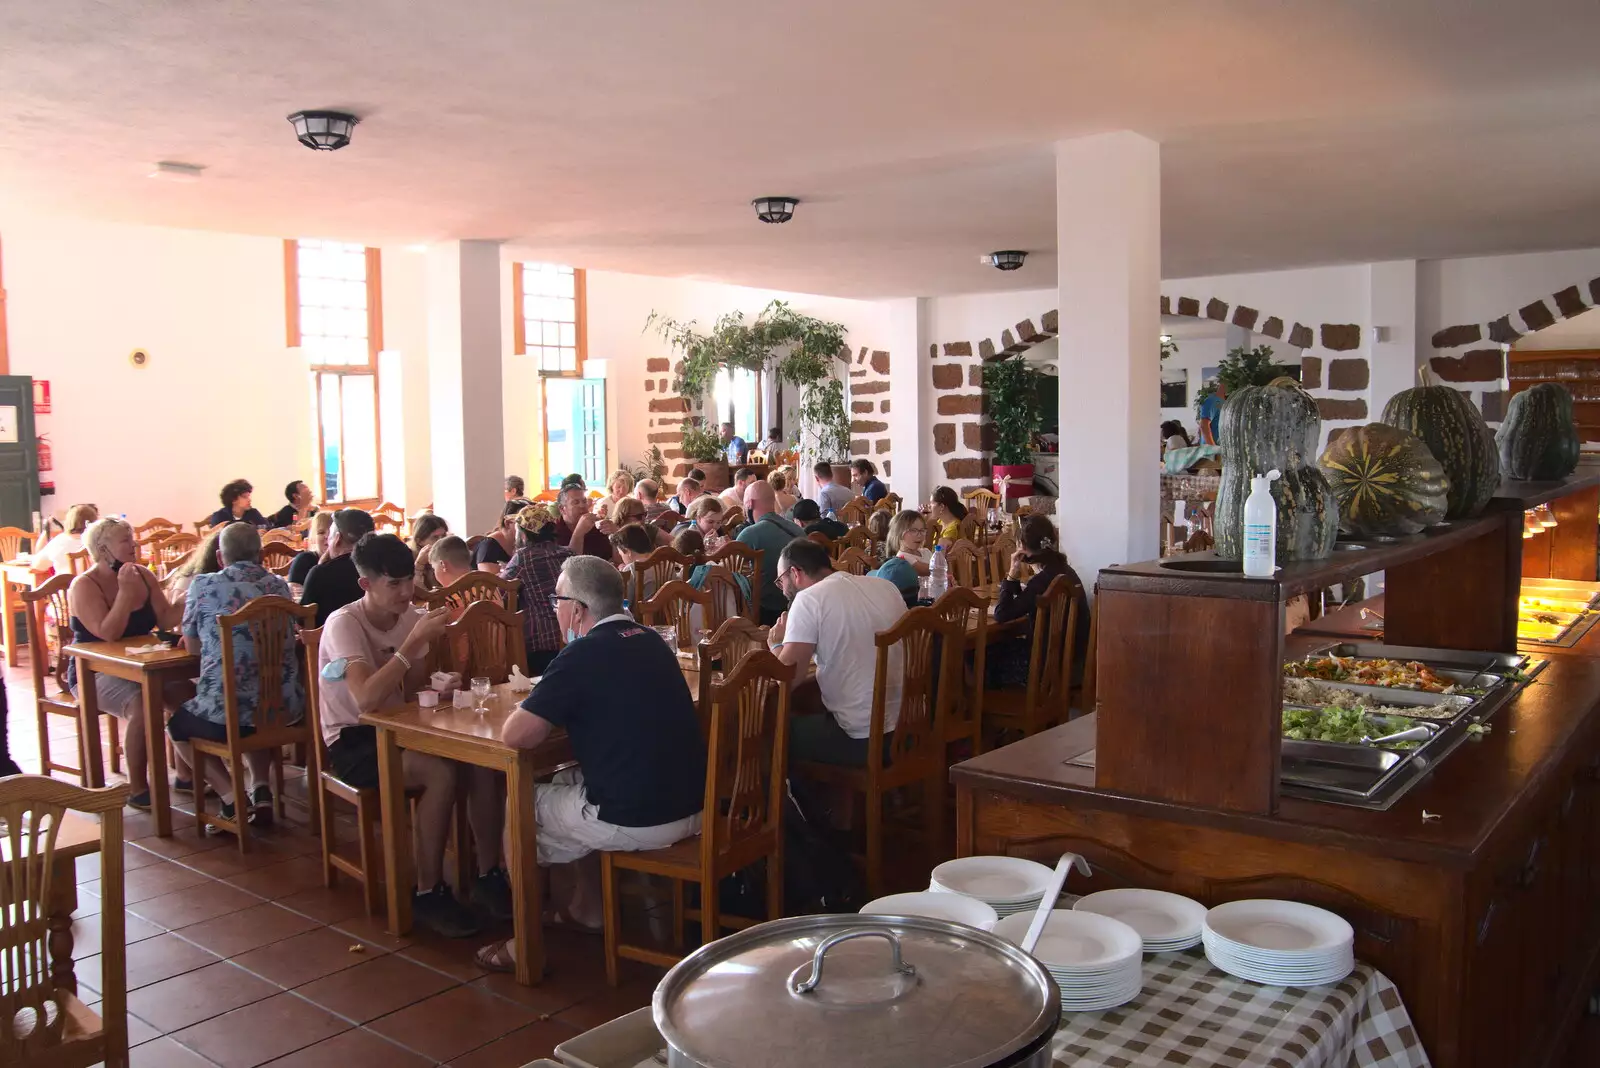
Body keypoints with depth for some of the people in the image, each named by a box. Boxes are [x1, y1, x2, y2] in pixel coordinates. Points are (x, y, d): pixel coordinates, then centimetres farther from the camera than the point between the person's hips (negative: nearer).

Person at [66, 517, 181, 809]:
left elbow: (166, 618, 0)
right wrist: (125, 591, -24)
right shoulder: (84, 586, -11)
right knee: (142, 705, -32)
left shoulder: (143, 576, 7)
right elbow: (108, 634, -23)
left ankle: (185, 773, -5)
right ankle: (137, 789, -19)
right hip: (93, 675, -6)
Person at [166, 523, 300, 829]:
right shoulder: (280, 586, 7)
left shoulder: (204, 585, -3)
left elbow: (192, 646, 8)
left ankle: (232, 796, 9)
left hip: (226, 712, -4)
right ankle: (261, 790, 19)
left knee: (176, 723, 29)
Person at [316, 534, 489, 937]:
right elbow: (366, 699, -33)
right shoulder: (344, 624, -18)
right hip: (352, 741, -6)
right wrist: (413, 643, -32)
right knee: (441, 773, -30)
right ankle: (428, 892, -14)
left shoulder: (409, 616, 2)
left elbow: (413, 693, 4)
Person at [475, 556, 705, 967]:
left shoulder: (584, 654, -15)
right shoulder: (649, 639, 9)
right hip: (691, 805, 8)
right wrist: (558, 707, 15)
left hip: (638, 820, -8)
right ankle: (585, 909, 38)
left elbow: (514, 736, -17)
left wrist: (542, 709, 4)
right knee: (568, 781, 30)